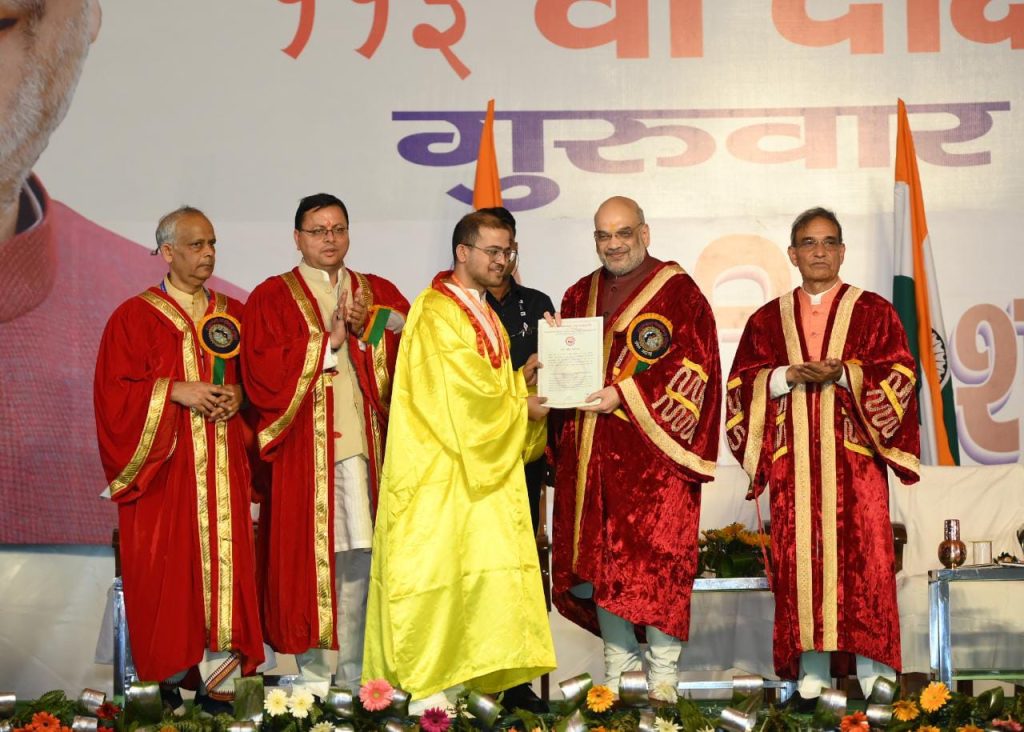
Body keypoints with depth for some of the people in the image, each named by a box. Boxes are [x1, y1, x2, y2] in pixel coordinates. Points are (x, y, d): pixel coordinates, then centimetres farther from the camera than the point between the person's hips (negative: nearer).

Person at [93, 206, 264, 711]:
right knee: (168, 568, -3)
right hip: (164, 466, -3)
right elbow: (114, 392, -6)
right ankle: (171, 676, 8)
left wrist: (238, 394, -5)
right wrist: (175, 391, -16)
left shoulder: (232, 314, 13)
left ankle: (218, 680, 1)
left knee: (224, 560, -3)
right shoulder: (134, 318, 0)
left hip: (223, 465, 3)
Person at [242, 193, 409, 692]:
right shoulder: (272, 298, 7)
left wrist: (366, 331, -7)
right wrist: (328, 339, -7)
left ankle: (354, 671, 7)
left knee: (359, 554, 0)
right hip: (302, 450, -2)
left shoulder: (380, 294, 17)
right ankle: (313, 668, 5)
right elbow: (262, 372, -6)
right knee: (306, 555, -4)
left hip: (364, 444, 3)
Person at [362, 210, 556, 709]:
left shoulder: (484, 314, 18)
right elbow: (465, 393, -17)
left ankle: (477, 669, 8)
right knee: (435, 566, -5)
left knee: (490, 563, 3)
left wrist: (523, 376, -2)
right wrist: (524, 407, -6)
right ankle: (424, 677, 1)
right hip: (441, 467, -8)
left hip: (485, 464, 8)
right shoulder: (436, 314, -11)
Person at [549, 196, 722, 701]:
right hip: (589, 451, 5)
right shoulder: (579, 296, 16)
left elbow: (691, 368, -9)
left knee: (656, 557, -5)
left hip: (652, 450, -5)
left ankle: (662, 671, 5)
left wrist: (624, 395, -17)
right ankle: (618, 664, 17)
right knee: (596, 559, 5)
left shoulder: (677, 291, -1)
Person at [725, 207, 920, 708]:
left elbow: (899, 376, 0)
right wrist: (787, 376, -10)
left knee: (861, 558, -5)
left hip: (854, 458, -1)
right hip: (793, 462, 2)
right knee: (800, 561, -2)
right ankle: (811, 673, 2)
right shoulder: (768, 320, 14)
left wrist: (843, 375, -14)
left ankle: (875, 672, 1)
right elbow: (742, 385, 7)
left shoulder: (873, 311, 8)